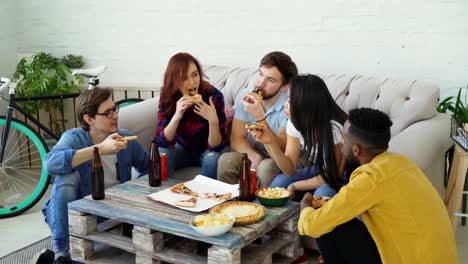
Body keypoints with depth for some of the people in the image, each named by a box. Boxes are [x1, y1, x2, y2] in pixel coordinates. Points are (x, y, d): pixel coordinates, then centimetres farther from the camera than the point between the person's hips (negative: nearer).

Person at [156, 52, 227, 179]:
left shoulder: (213, 96, -26)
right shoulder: (167, 97, -18)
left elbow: (216, 146, -25)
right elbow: (162, 141, -23)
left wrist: (213, 121, -43)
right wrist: (177, 116, -38)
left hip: (207, 150, -1)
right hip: (182, 148, 2)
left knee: (213, 158, -32)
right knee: (162, 154, -26)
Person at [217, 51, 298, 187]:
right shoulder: (245, 96, -10)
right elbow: (236, 139, -11)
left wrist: (260, 118, -39)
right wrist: (252, 155, -33)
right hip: (255, 152, 3)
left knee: (265, 167, -34)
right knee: (226, 160, -24)